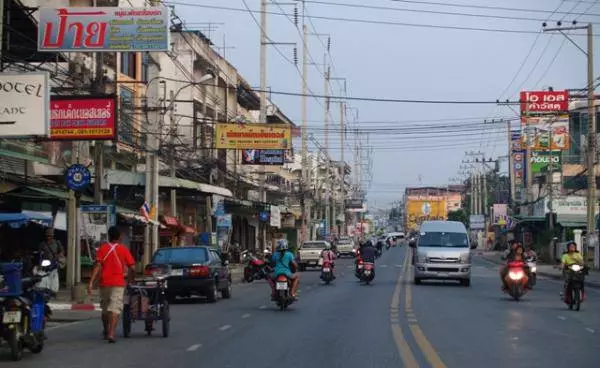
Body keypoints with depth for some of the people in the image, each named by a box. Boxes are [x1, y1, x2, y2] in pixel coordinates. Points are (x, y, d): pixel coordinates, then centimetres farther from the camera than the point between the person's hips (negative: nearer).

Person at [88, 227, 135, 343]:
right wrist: (131, 280, 19)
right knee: (115, 309, -8)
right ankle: (111, 334, -24)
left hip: (104, 283, 2)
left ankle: (106, 332, 35)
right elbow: (132, 268, 0)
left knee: (105, 308, 19)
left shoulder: (102, 248, 4)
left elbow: (97, 266, -8)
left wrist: (91, 282, -12)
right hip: (118, 283, -2)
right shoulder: (124, 250, 2)